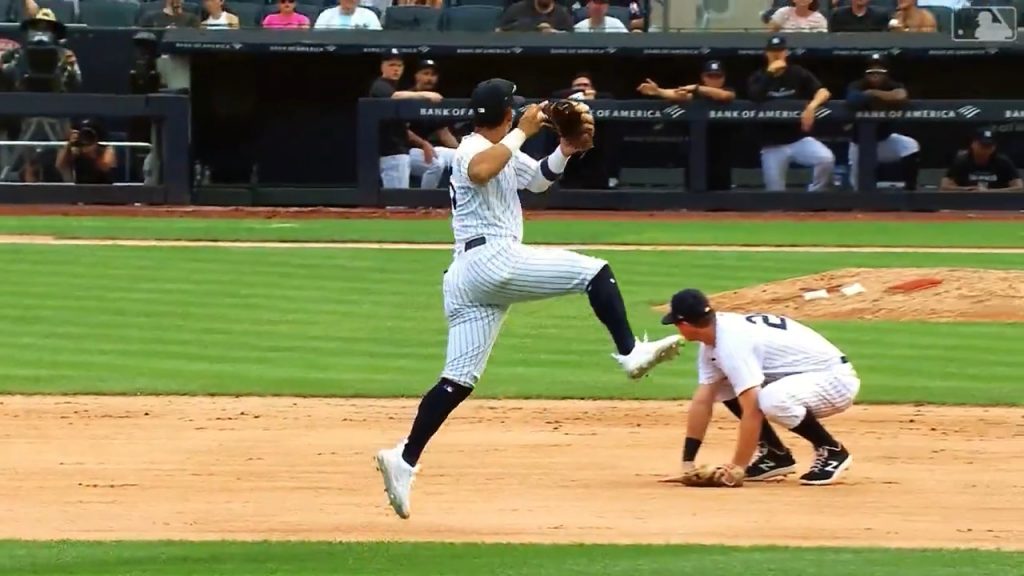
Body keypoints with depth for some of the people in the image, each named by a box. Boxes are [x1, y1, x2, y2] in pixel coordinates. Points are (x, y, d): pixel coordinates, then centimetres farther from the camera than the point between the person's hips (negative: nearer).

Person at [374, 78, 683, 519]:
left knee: (459, 380, 3)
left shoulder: (502, 153, 25)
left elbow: (539, 178, 31)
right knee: (594, 271, -5)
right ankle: (630, 352, -12)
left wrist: (566, 150, 12)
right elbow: (480, 171, -29)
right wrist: (523, 132, -21)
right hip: (493, 259, -10)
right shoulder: (473, 149, -5)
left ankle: (404, 460, -5)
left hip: (464, 278, 10)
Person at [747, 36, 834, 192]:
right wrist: (770, 72, -16)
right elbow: (755, 98, -18)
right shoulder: (759, 78, 4)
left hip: (799, 138, 0)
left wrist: (812, 106, -30)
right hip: (772, 145, 0)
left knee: (826, 159, -27)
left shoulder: (798, 74, 3)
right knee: (775, 193, -2)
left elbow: (824, 92, -10)